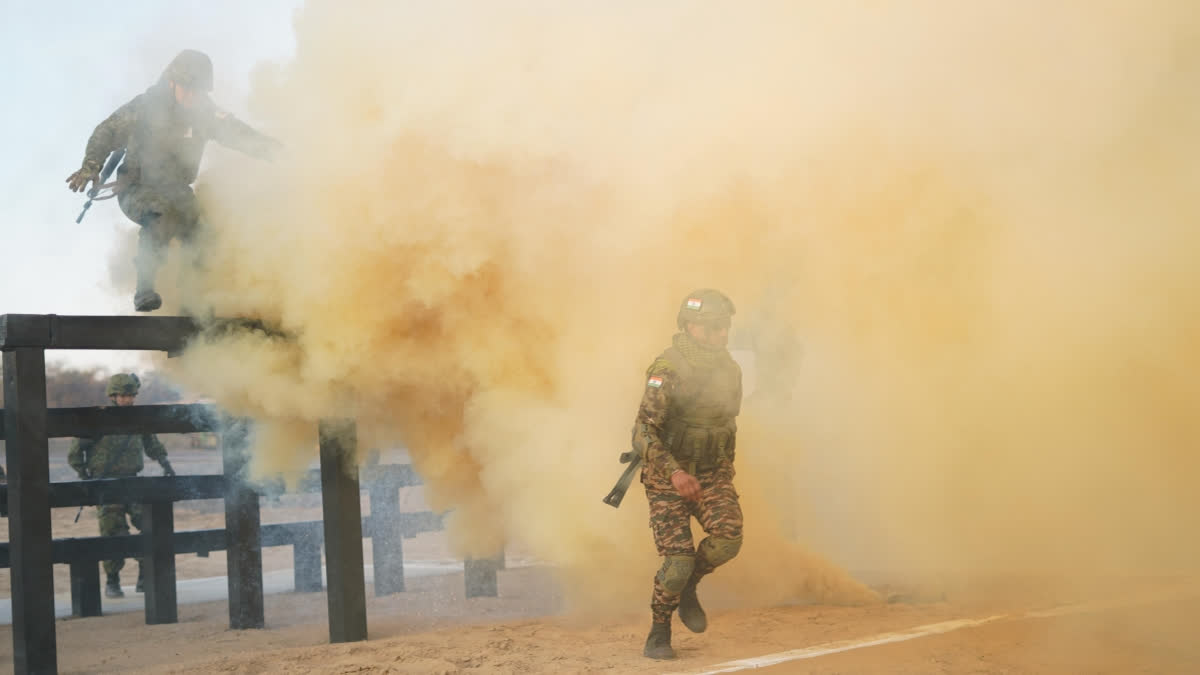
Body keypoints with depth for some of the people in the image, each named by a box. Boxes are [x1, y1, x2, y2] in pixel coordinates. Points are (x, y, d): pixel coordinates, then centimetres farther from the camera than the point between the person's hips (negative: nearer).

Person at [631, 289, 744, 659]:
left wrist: (726, 470, 23)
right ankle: (659, 632, 11)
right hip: (666, 474, -5)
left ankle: (687, 586, 10)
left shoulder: (729, 369, -2)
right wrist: (675, 473, -45)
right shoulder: (667, 372, -24)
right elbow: (643, 434, -30)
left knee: (728, 537, -20)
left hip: (710, 472, 5)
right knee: (678, 558, -15)